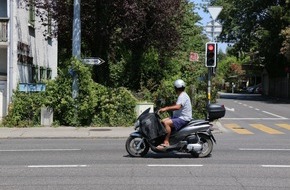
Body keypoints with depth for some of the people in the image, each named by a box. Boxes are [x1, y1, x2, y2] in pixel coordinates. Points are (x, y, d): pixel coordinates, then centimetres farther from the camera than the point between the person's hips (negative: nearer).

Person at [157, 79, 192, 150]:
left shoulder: (183, 96, -16)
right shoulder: (182, 95, 18)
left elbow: (177, 107, -31)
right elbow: (176, 105, 27)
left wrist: (166, 109, -30)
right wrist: (166, 108, 17)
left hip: (184, 118, -11)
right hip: (179, 117, 11)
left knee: (166, 123, -26)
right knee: (163, 121, 6)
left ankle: (166, 143, -26)